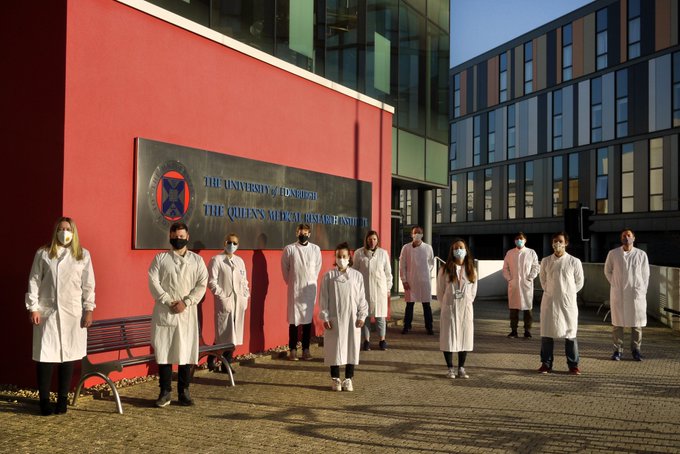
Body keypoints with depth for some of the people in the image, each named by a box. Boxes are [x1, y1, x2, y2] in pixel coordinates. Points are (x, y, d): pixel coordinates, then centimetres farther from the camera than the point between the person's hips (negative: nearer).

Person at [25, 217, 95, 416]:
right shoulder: (43, 254, 4)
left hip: (72, 313, 1)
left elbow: (88, 284, 5)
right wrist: (33, 308, -4)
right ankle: (44, 400, 9)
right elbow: (34, 282, 3)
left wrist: (89, 309, 0)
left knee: (68, 356, 5)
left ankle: (62, 399, 17)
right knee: (45, 356, -2)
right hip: (47, 312, -1)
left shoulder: (83, 255, 6)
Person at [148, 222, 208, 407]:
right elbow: (153, 282, -3)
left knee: (186, 351, 2)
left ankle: (184, 391, 12)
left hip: (187, 312, 1)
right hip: (164, 312, 0)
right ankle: (165, 392, 9)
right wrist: (169, 302, -12)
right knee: (163, 351, 0)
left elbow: (202, 285, 1)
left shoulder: (197, 260, 8)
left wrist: (185, 302, -11)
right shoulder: (160, 258, 6)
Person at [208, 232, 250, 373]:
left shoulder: (240, 261, 15)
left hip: (239, 302, 6)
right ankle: (211, 359, 13)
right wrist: (222, 296, -14)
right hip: (224, 302, -6)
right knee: (223, 333, -4)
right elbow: (211, 281, -10)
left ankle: (227, 363, 14)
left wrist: (246, 296, 7)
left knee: (234, 332, 6)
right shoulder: (216, 260, -4)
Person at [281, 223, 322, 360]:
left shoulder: (315, 249, 3)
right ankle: (293, 350, 9)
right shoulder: (289, 249, -2)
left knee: (308, 319, 5)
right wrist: (291, 282, 10)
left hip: (310, 288, 2)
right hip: (294, 289, -2)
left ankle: (306, 349, 13)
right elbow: (285, 268, 6)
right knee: (293, 319, 1)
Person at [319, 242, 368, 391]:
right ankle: (335, 379, 17)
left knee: (352, 347, 5)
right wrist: (325, 317, -5)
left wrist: (362, 316, -1)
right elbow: (323, 298, 0)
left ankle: (348, 379, 17)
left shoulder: (357, 275, 2)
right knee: (334, 347, 3)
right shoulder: (328, 276, -1)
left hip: (352, 318, 1)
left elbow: (361, 297, 4)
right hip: (334, 318, -1)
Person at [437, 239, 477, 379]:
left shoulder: (471, 270, 4)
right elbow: (440, 291, 2)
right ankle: (450, 369, 11)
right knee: (448, 338, 0)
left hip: (466, 309, 2)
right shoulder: (445, 270, -3)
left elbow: (473, 291, 9)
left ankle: (461, 368, 16)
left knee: (465, 338, 4)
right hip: (449, 308, -2)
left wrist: (467, 303, 5)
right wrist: (445, 305, 3)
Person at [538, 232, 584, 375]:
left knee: (570, 333, 3)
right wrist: (550, 292, 8)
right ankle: (546, 364, 14)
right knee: (546, 333, 4)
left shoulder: (574, 262, -3)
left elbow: (579, 282, 5)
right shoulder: (546, 261, 3)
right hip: (549, 302, 2)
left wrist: (567, 293, 4)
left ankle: (573, 365, 13)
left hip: (567, 302, -2)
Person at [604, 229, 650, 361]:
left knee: (636, 322, 5)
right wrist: (615, 284, 3)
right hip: (618, 294, 0)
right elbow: (607, 271, 10)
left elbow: (645, 275, 4)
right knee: (617, 322, 4)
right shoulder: (613, 254, -1)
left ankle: (635, 350, 17)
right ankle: (618, 350, 13)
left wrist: (642, 292, 1)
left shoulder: (641, 254, -1)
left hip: (636, 293, 0)